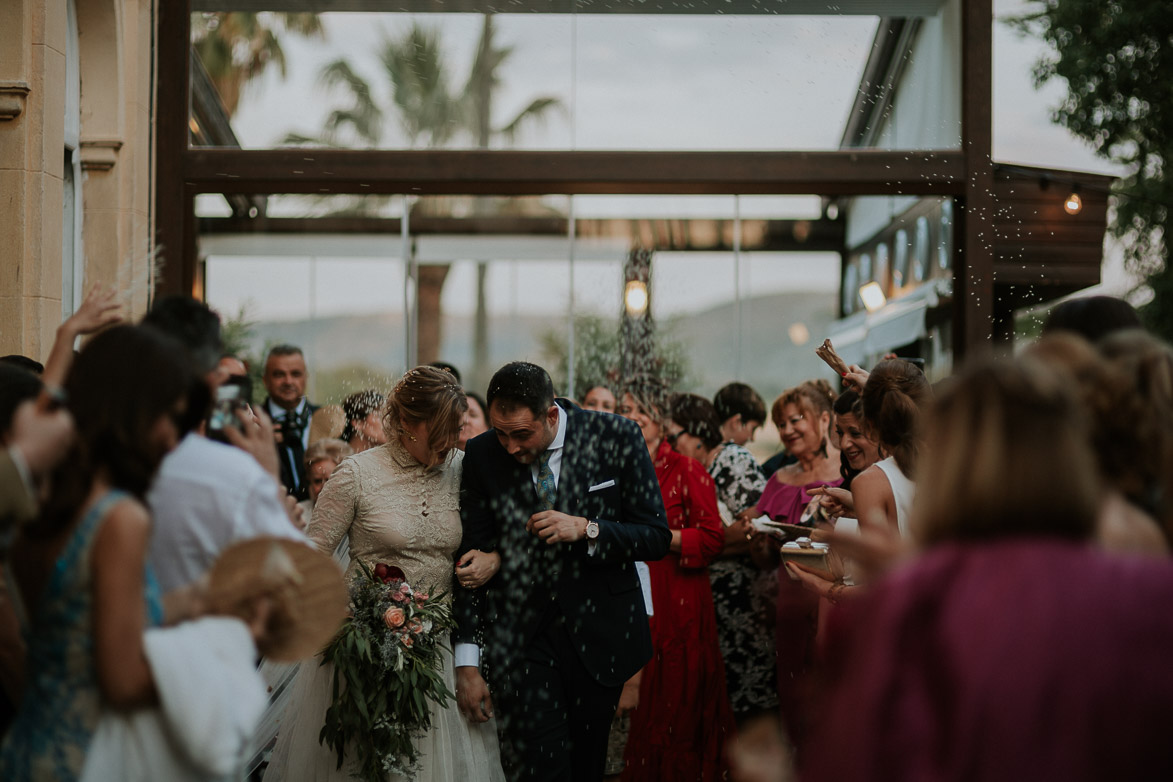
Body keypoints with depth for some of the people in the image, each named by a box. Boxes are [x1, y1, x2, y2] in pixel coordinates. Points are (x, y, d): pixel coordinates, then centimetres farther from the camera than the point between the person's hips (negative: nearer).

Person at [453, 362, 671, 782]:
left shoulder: (618, 437, -8)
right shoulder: (482, 455, -5)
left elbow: (657, 538, -4)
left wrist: (585, 529, -21)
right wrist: (467, 661, -6)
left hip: (599, 633, 0)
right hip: (519, 634, 0)